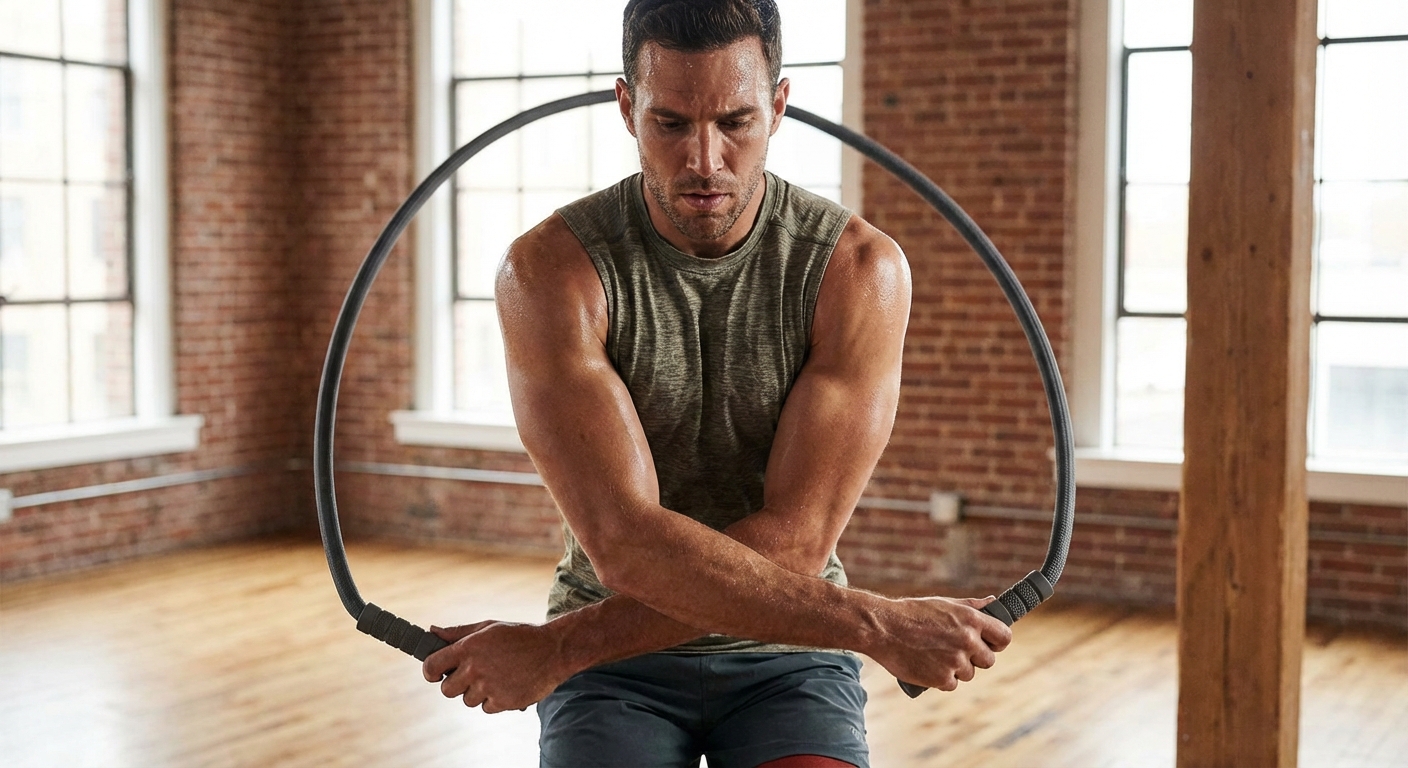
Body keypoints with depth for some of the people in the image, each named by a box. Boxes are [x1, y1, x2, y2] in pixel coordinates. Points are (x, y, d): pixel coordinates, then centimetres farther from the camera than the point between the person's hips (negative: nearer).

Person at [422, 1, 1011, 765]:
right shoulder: (550, 270, -14)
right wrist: (880, 624, -27)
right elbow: (627, 545, -24)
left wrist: (554, 648, -21)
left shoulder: (857, 267, -13)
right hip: (615, 665, 0)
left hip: (787, 653, 1)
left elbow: (793, 544, -18)